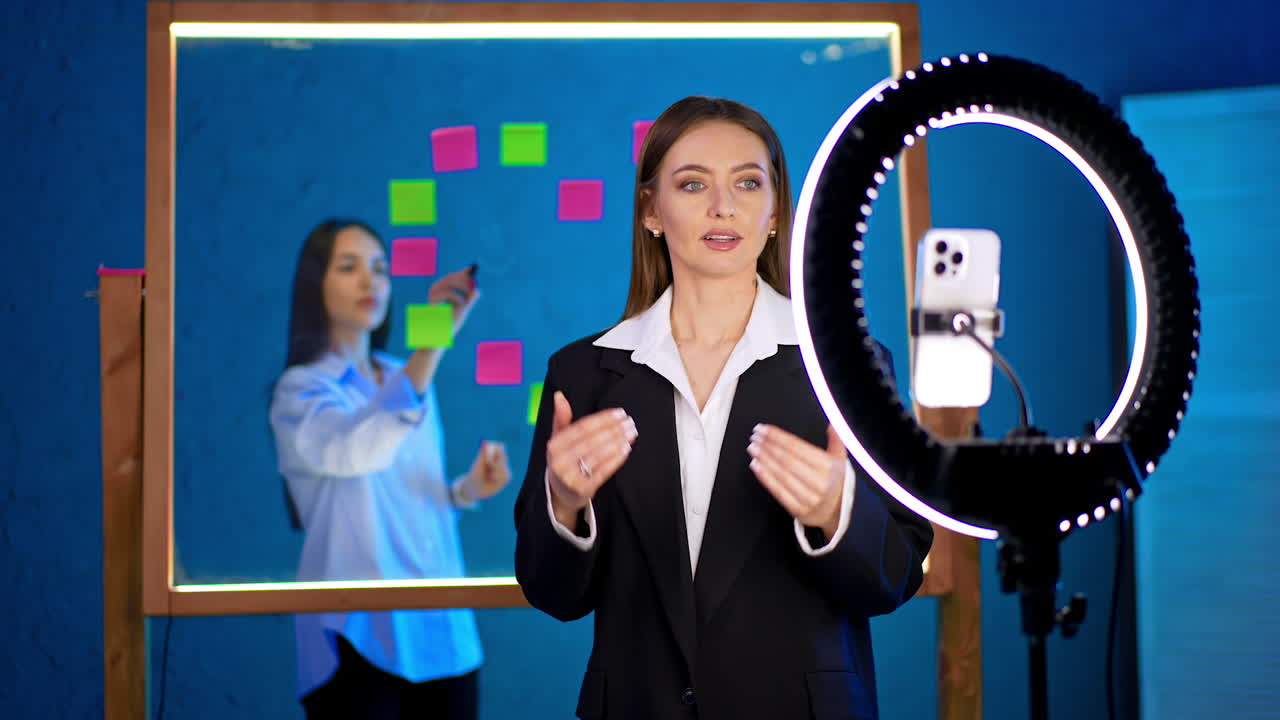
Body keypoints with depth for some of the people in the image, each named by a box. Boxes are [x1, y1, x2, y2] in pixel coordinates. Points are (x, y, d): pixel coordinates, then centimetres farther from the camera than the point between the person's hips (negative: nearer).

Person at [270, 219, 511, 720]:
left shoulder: (406, 379, 12)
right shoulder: (301, 390, -7)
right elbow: (357, 452, -30)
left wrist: (467, 490, 1)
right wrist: (433, 342, -41)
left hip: (440, 629, 6)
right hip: (360, 636, -6)